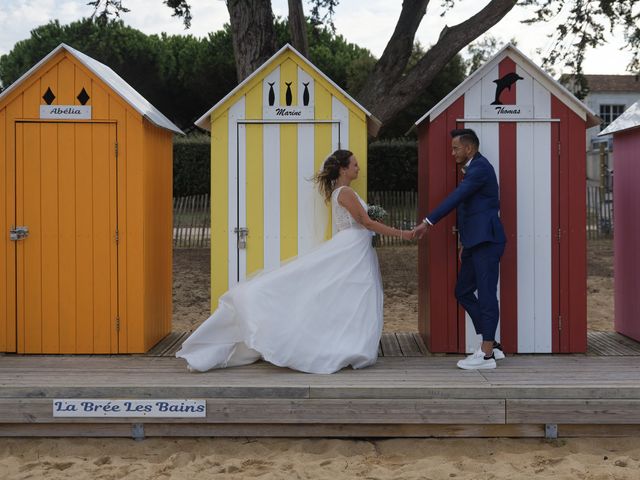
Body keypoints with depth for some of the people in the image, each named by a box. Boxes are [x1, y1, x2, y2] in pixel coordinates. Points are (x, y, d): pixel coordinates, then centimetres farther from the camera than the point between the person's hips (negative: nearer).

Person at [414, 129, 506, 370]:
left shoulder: (480, 167, -12)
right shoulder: (472, 169, 20)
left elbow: (456, 197, -20)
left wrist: (428, 222, -22)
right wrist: (465, 243, 21)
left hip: (486, 241, -11)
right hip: (475, 242, 11)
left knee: (486, 295, -6)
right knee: (463, 291, 12)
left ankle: (487, 354, -1)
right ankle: (491, 345, 18)